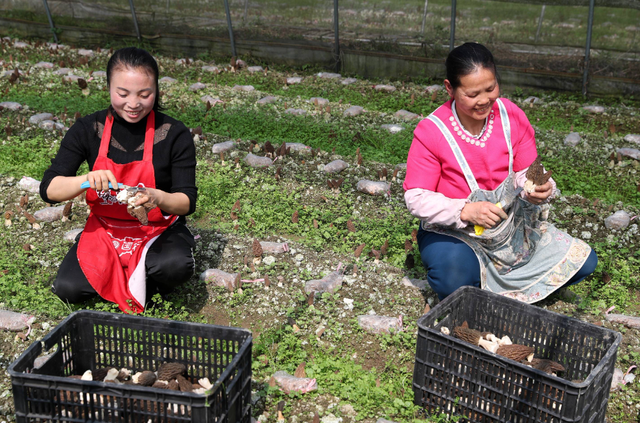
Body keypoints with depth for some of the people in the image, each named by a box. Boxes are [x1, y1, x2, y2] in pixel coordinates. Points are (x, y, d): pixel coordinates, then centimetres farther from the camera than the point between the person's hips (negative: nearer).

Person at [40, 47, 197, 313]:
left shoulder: (174, 134, -12)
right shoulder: (88, 129, -7)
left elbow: (187, 202, -13)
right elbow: (48, 189, -11)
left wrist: (158, 198, -36)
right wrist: (87, 180, -33)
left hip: (158, 229, -2)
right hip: (104, 231, 3)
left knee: (177, 266, -34)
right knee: (67, 288, -18)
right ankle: (133, 276, 8)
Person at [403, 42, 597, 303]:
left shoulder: (512, 117, -7)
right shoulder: (431, 132, -18)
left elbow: (526, 173, -1)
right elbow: (416, 198, -19)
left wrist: (540, 190, -27)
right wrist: (465, 211, -33)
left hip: (511, 221, 5)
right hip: (453, 231, -4)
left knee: (583, 262, -5)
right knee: (453, 281, -36)